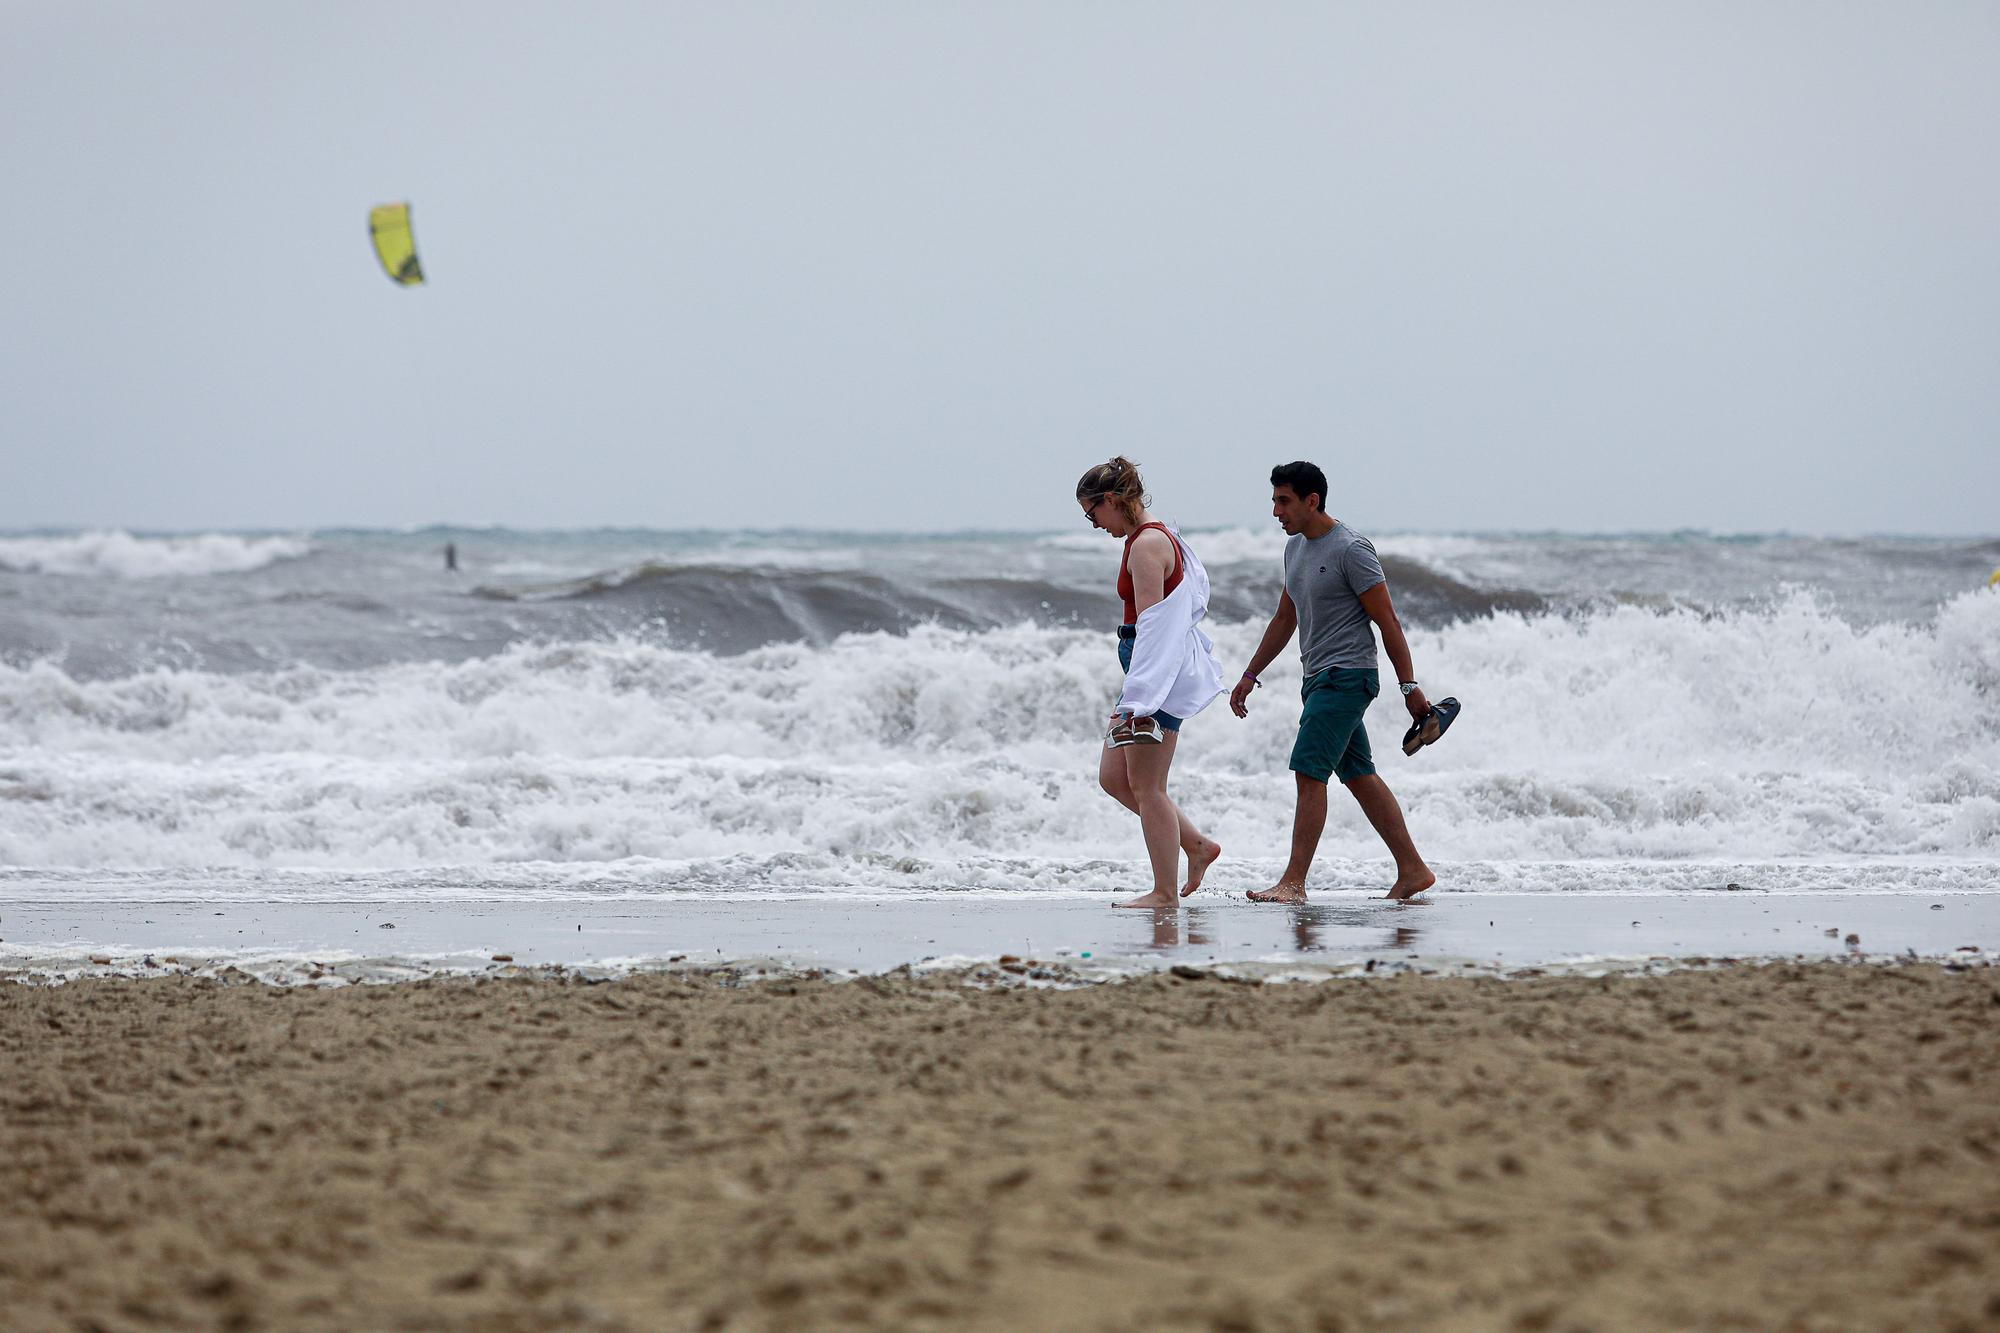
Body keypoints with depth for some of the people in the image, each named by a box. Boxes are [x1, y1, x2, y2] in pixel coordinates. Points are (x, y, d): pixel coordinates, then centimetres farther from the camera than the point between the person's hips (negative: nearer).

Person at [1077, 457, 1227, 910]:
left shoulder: (1147, 545, -17)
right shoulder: (1156, 538, 15)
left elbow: (1151, 625, -22)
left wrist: (1137, 701, -24)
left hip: (1158, 670, -10)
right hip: (1161, 666, 10)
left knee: (1146, 787, -4)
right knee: (1113, 777, 12)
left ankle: (1165, 893, 1)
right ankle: (1197, 844, 17)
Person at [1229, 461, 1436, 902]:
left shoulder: (1351, 550, -13)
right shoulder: (1295, 548, 14)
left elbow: (1388, 621, -13)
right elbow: (1285, 619, 25)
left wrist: (1409, 686, -14)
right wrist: (1250, 675, 24)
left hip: (1346, 677, -9)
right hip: (1318, 679, 9)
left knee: (1309, 774, -15)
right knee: (1359, 777, 10)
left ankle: (1293, 883, -17)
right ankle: (1412, 871, 15)